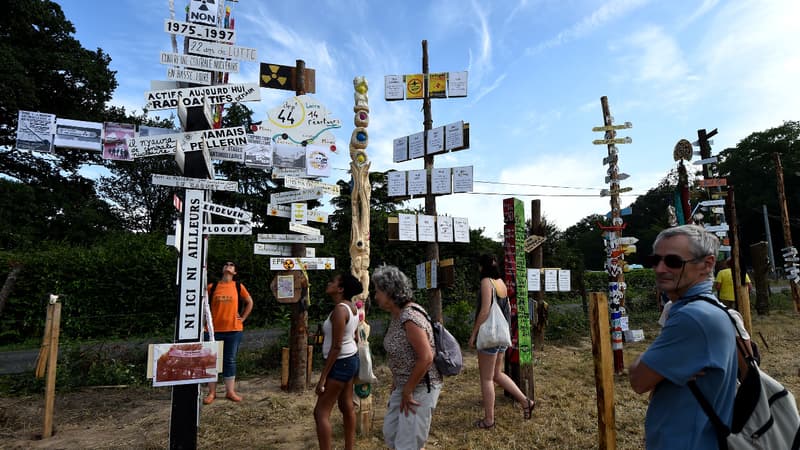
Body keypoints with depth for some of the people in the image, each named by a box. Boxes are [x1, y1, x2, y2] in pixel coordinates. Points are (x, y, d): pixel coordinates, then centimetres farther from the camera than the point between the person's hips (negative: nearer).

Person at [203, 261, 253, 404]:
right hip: (214, 330, 0)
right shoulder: (212, 287, 1)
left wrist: (242, 318, 6)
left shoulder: (238, 287, 3)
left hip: (234, 330, 0)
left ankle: (230, 391, 17)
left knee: (230, 360, 8)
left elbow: (249, 302, 12)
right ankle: (212, 392, 17)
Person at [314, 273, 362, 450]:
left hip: (340, 363, -10)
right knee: (346, 406, 17)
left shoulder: (339, 310, -23)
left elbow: (336, 347, -24)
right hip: (351, 360, 10)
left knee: (321, 412, -1)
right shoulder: (351, 306, 5)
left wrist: (323, 377, -19)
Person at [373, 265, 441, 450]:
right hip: (404, 386, 10)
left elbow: (426, 358, -28)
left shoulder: (410, 318, -26)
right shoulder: (396, 315, 3)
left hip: (420, 388, -10)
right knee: (390, 434, 21)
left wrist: (408, 391, -19)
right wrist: (396, 383, 11)